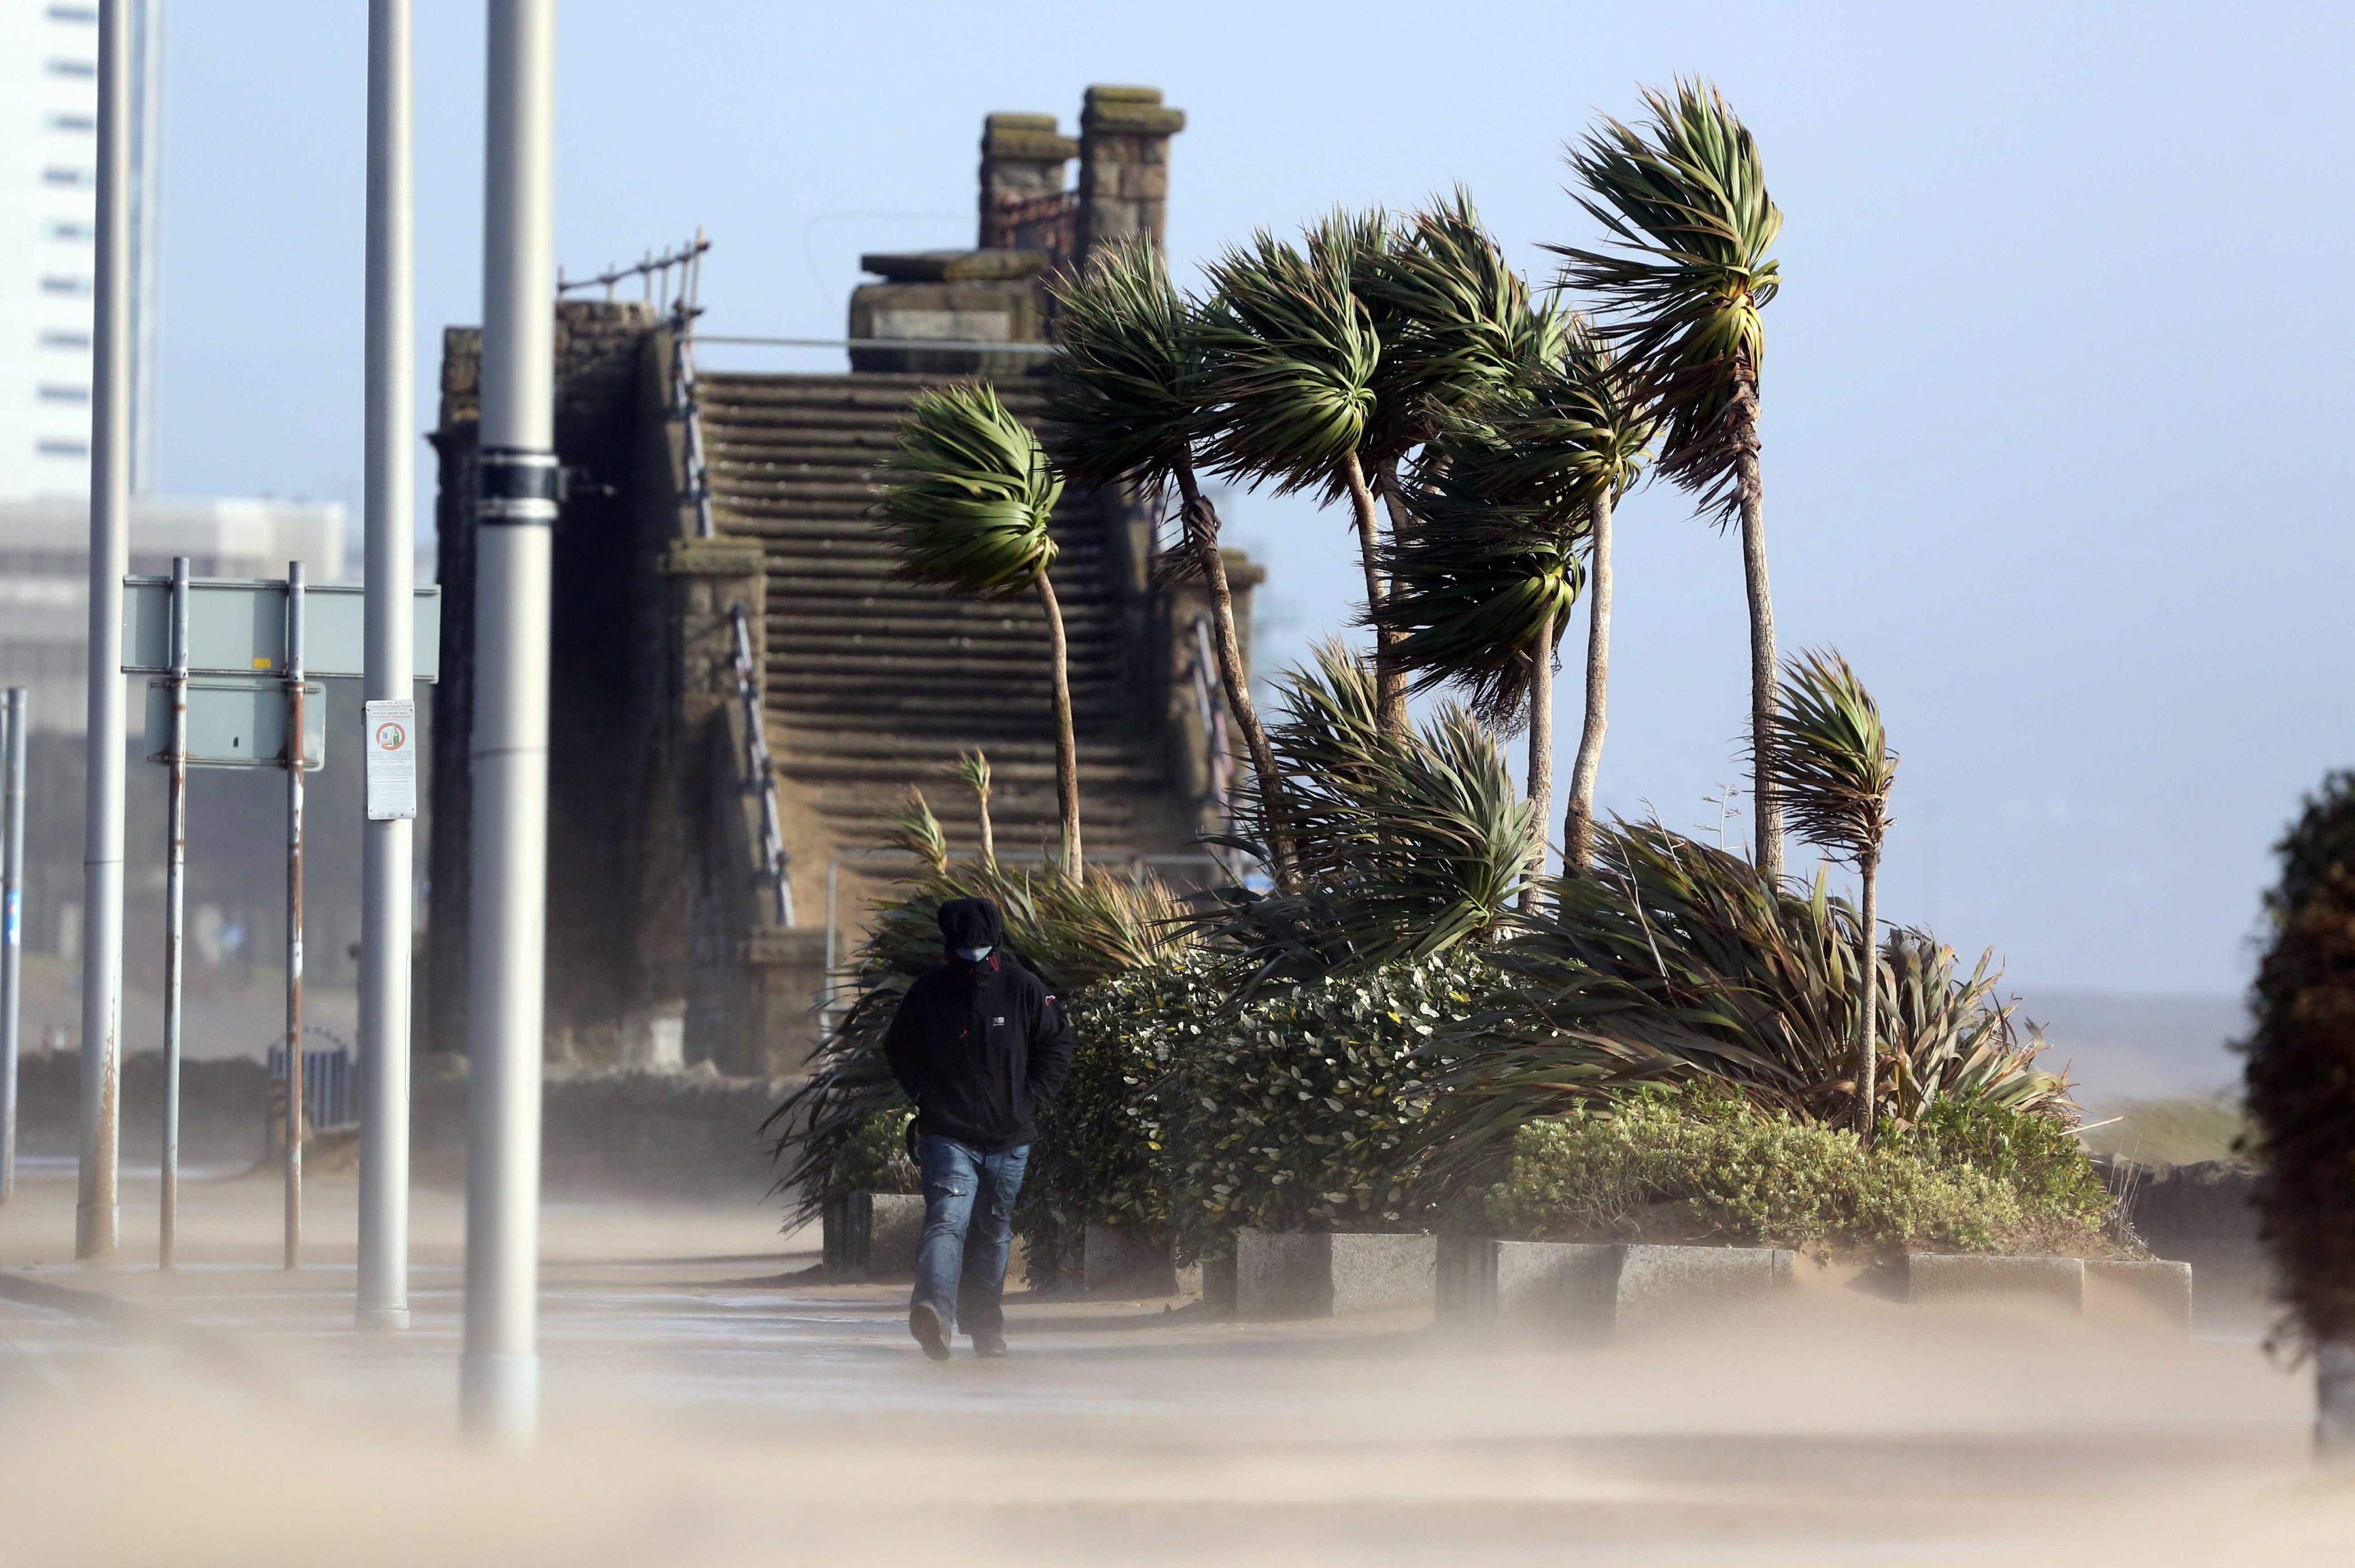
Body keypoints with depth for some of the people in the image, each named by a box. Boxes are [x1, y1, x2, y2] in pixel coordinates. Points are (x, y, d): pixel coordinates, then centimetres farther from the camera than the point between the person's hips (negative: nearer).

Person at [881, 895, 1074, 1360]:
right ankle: (935, 1314, -38)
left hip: (1009, 1140, 2)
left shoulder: (1025, 991, -2)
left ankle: (985, 1324, 26)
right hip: (948, 1137, -2)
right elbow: (898, 1049, 13)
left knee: (993, 1234, 12)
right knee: (947, 1222, -21)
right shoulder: (927, 995, -3)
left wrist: (1028, 1100, 0)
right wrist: (927, 1096, 1)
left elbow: (1057, 1045, 8)